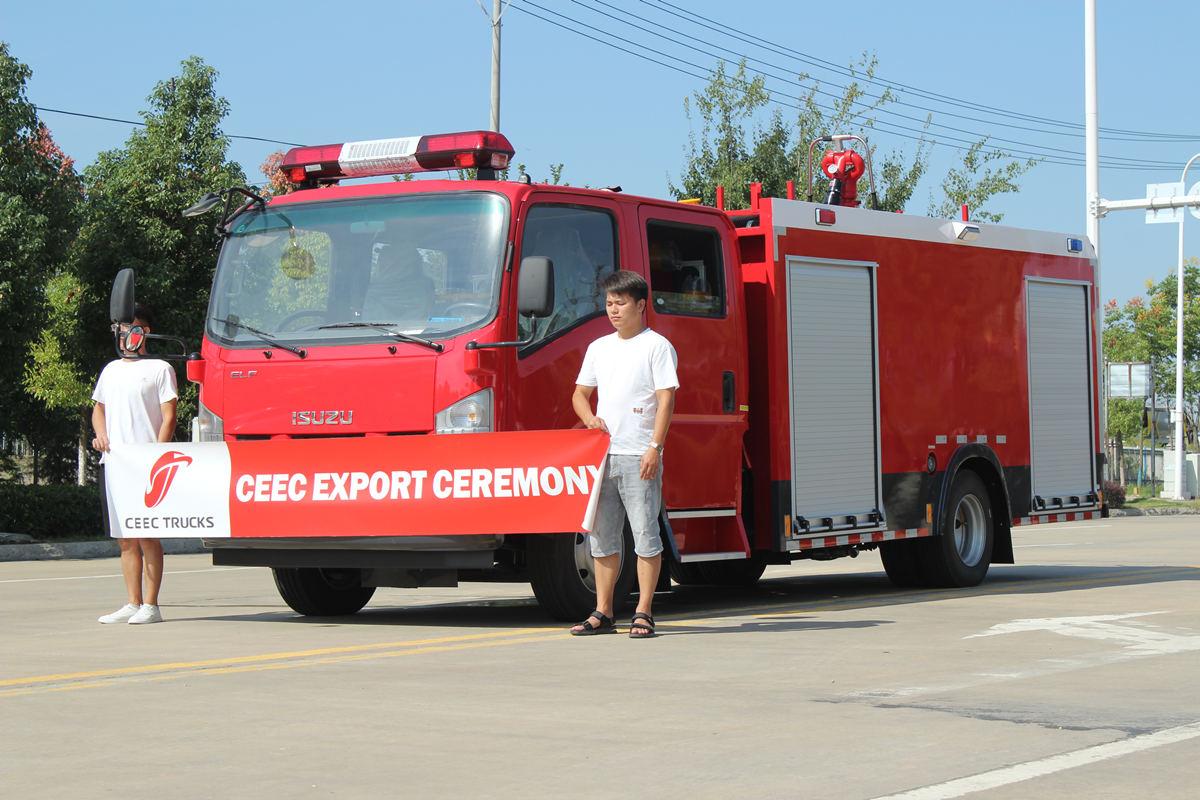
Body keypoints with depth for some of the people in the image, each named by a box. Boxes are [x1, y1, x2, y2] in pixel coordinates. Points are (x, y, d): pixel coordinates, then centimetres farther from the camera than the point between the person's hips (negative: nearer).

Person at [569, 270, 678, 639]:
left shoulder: (657, 346, -1)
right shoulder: (598, 348, 16)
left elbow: (666, 400, -8)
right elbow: (580, 393, 23)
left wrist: (655, 448, -17)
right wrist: (590, 418, 0)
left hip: (639, 457, -6)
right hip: (602, 453, 6)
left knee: (645, 534, -4)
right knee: (602, 535, 7)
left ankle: (643, 613, -1)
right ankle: (603, 613, 12)